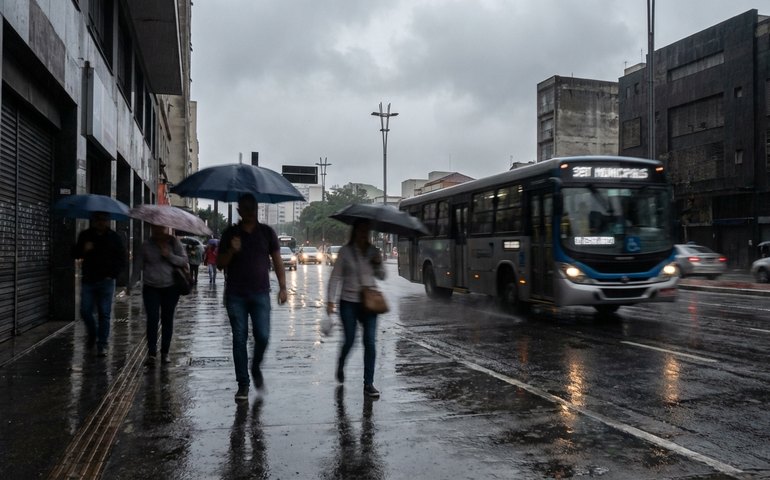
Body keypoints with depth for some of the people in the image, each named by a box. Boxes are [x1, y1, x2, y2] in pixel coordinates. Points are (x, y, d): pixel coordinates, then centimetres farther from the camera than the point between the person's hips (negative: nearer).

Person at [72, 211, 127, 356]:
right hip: (88, 279, 2)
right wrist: (83, 249, -12)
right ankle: (92, 334, 30)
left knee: (104, 314, -1)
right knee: (85, 311, 3)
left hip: (106, 281, -2)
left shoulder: (114, 238, 2)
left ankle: (102, 345, 5)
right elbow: (75, 254, 10)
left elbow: (121, 260, 5)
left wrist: (112, 275, -8)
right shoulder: (85, 235, 7)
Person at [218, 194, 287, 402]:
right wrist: (231, 251, -14)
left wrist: (282, 287, 1)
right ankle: (243, 384, 10)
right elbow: (220, 263, 6)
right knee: (239, 339, 2)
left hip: (260, 293, 0)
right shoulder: (230, 234, 6)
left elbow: (277, 261, 9)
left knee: (262, 336, -6)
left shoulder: (267, 232, 7)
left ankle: (256, 368, 24)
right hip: (236, 295, 0)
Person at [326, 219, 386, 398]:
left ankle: (369, 384, 4)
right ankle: (340, 366, 36)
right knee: (349, 341, 3)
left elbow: (382, 276, 12)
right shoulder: (345, 251, -3)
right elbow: (335, 277, -3)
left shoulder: (373, 251, 6)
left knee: (370, 343, -4)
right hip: (349, 302, -2)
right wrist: (330, 300, -10)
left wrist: (378, 265, -9)